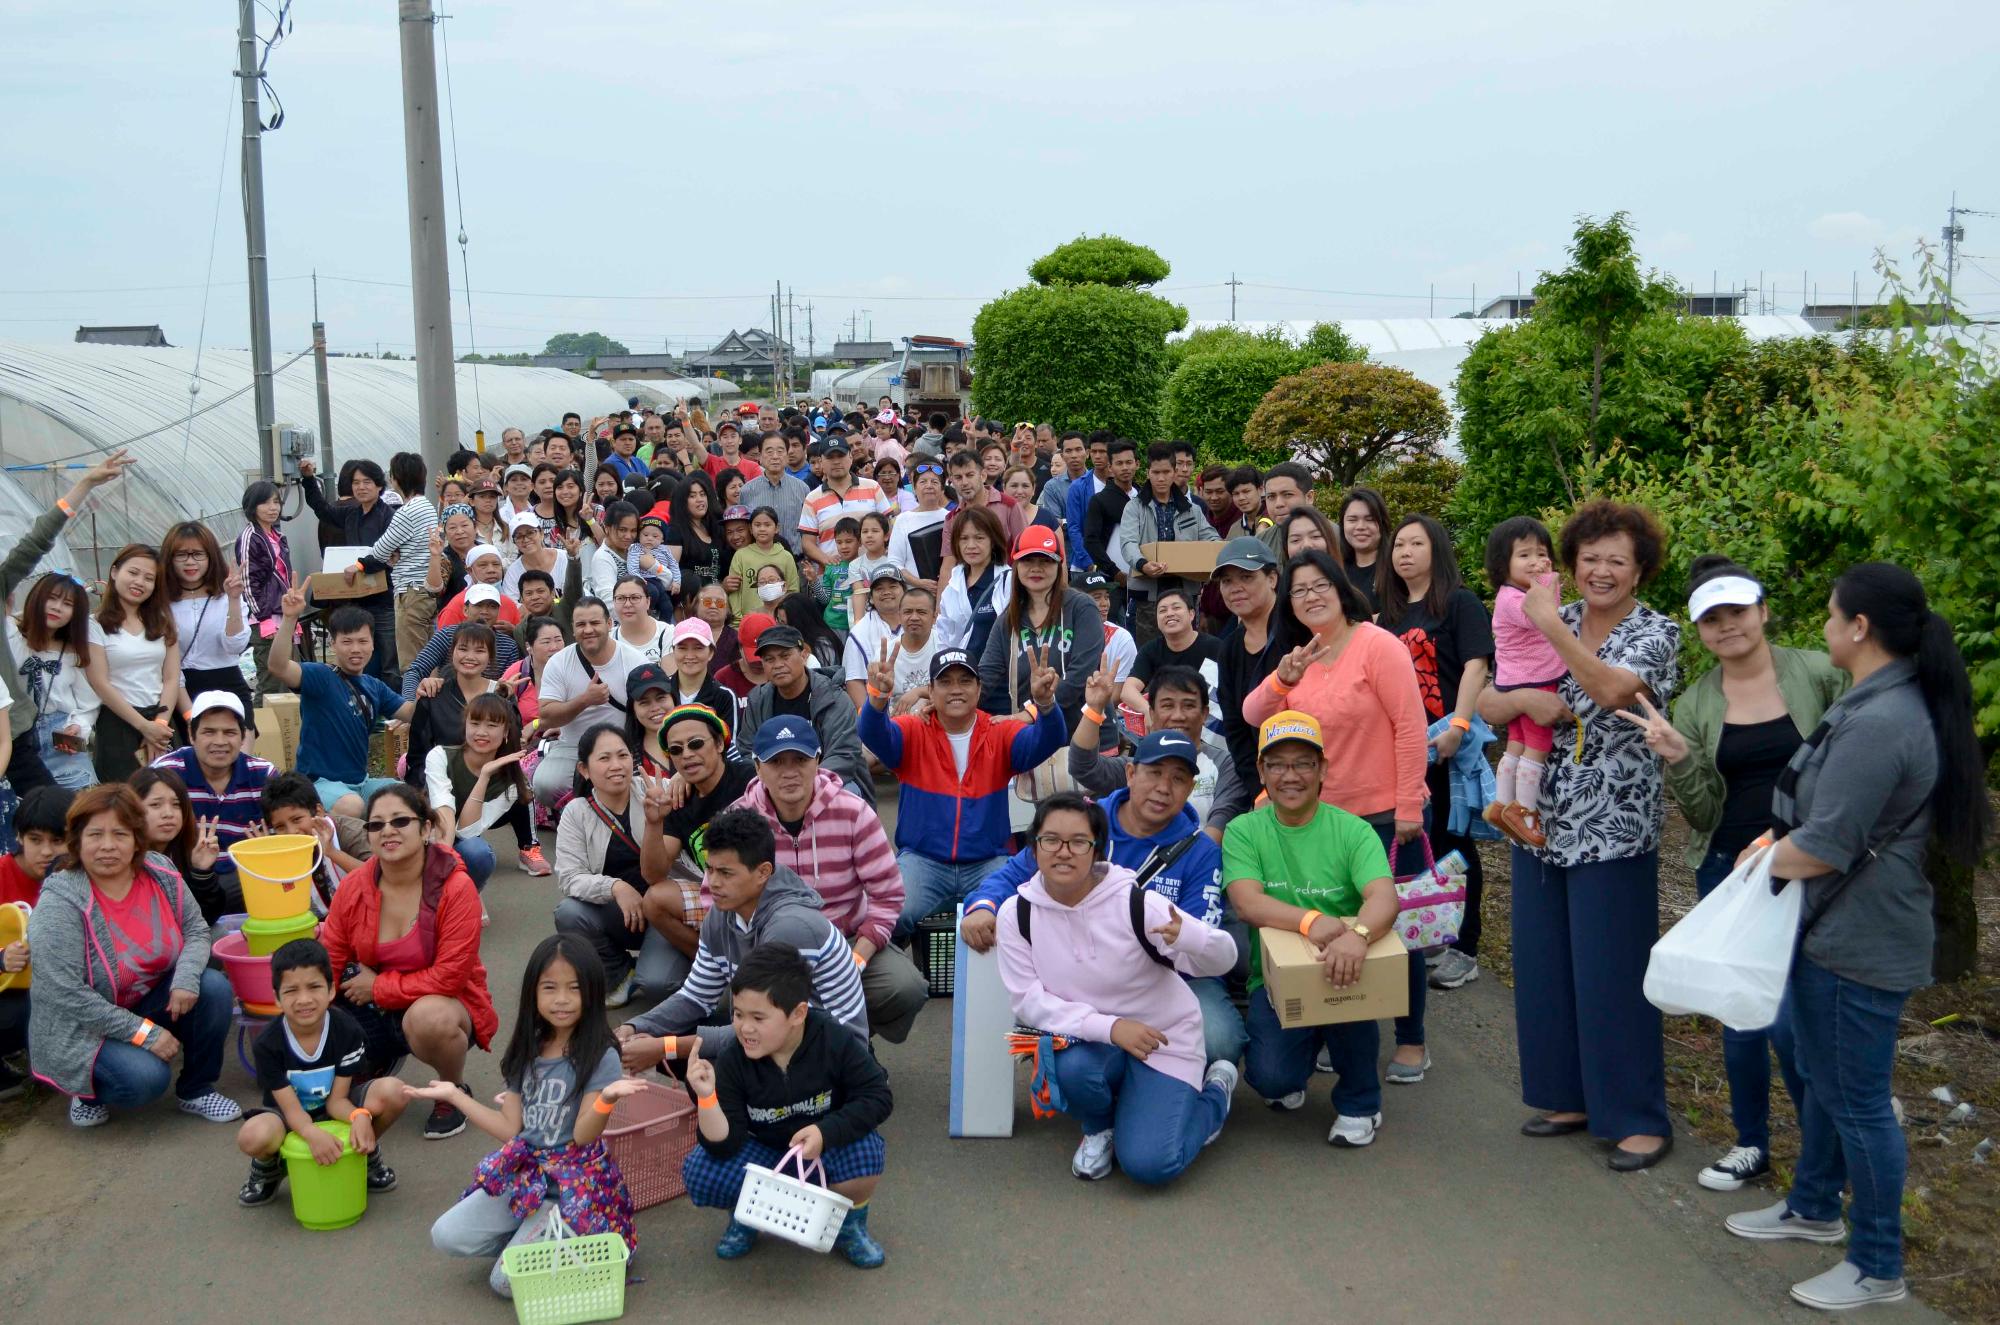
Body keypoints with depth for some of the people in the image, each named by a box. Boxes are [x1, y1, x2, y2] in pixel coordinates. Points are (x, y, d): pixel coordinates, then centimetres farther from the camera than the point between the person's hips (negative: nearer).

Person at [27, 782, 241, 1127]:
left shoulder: (160, 873, -8)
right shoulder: (60, 903, -23)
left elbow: (196, 930, 1)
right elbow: (67, 995, -25)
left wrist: (187, 977, -22)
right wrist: (144, 1032, -26)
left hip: (151, 1002, 5)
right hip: (82, 1030, -5)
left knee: (214, 988, -19)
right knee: (145, 1077, -30)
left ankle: (197, 1090, 2)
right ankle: (90, 1091, 6)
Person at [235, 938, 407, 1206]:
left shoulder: (347, 1031, -18)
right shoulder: (268, 1043, -21)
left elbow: (337, 1099, -15)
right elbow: (291, 1108, -22)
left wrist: (360, 1116, -40)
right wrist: (313, 1134, -45)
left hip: (333, 1111, 1)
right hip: (292, 1121, -1)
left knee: (393, 1092, -27)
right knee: (252, 1136, -37)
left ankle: (368, 1153, 4)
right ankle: (268, 1167, 3)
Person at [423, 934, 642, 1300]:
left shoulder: (600, 1057, -14)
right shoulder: (526, 1051, 4)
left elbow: (583, 1136, -18)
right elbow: (510, 1130, 4)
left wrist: (606, 1098, -38)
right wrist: (455, 1095, 2)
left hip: (574, 1186, -6)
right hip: (524, 1175, 6)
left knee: (507, 1281, -16)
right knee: (445, 1236, -8)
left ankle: (572, 1242, 9)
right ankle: (538, 1235, 7)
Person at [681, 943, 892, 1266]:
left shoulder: (834, 1042, -24)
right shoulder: (732, 1061, -21)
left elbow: (877, 1097, -21)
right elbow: (724, 1145, -21)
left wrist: (826, 1132, -34)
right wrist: (707, 1098, -39)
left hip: (829, 1144, -1)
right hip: (764, 1151, 2)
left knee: (865, 1155, -34)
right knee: (698, 1172, -24)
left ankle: (850, 1222, 1)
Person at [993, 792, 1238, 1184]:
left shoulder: (1133, 902, -20)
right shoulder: (1017, 914, -13)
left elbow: (1223, 959, -17)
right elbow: (1027, 1001, -15)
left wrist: (1186, 937, -41)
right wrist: (1109, 1027, -28)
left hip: (1162, 1037, -2)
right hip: (1088, 1038, 2)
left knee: (1150, 1164, -16)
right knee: (1071, 1066, -33)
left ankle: (1215, 1087, 16)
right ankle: (1099, 1124, 5)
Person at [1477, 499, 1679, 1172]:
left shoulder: (1656, 633, -7)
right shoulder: (1547, 624, 8)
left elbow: (1614, 691, -28)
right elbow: (1486, 706, 6)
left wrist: (1552, 625, -27)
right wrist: (1523, 699, -15)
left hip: (1613, 829, -6)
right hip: (1542, 822, 6)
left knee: (1612, 972, -2)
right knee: (1544, 964, 12)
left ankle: (1639, 1118, 10)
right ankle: (1572, 1096, 27)